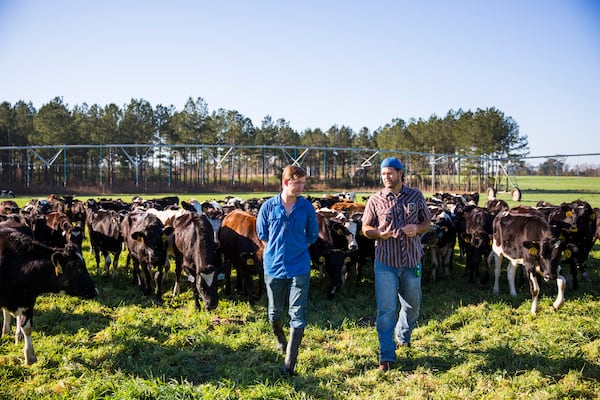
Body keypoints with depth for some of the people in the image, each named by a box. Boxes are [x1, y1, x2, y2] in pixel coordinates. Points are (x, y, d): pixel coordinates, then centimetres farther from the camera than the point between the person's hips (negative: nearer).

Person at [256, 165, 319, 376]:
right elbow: (262, 234, 7)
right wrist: (276, 250, 5)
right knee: (275, 312, 16)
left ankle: (289, 364, -2)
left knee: (298, 315, -6)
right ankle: (280, 339, 48)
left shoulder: (307, 207, -3)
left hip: (299, 269, -1)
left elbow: (313, 234, 10)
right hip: (273, 267, 1)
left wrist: (298, 248, 6)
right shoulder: (269, 206, -4)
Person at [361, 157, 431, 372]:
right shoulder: (375, 200, -1)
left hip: (412, 260, 2)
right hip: (385, 261, -2)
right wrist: (380, 233, -17)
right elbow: (366, 227, 5)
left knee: (412, 305, 18)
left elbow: (427, 221, 12)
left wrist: (417, 229, -11)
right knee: (386, 308, -6)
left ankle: (403, 336, 47)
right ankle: (387, 356, 0)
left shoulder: (416, 196, 3)